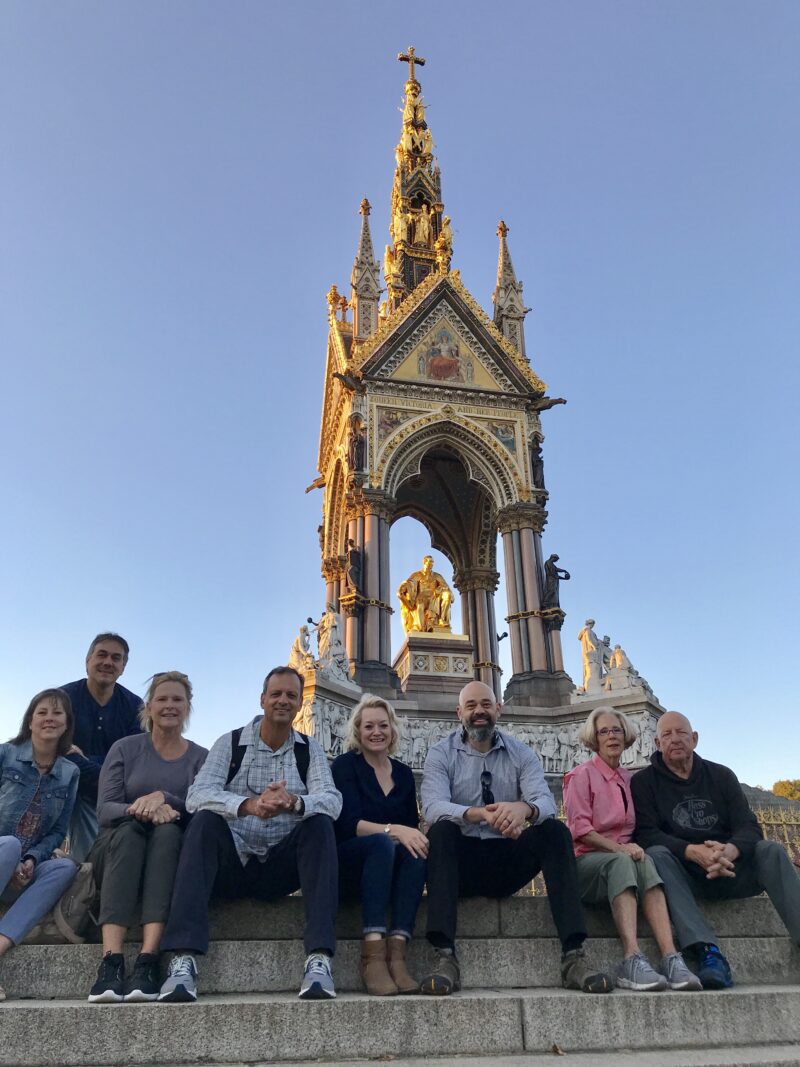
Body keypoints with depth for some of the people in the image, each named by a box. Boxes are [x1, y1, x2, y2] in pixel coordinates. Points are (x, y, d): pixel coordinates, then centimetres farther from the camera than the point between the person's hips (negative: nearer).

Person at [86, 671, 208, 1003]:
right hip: (117, 848, 0)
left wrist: (164, 798, -23)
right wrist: (144, 810, -24)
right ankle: (111, 961, -44)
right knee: (129, 830, -33)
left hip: (171, 853, 0)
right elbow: (104, 809, -3)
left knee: (167, 830, -33)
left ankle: (148, 961, -43)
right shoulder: (125, 749, 8)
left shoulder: (201, 758, 8)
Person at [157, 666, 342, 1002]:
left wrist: (294, 803, -35)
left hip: (282, 867, 1)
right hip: (232, 863, -1)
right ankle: (183, 959, -35)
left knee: (320, 823, -24)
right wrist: (249, 805, -34)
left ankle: (319, 959, -32)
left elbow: (332, 800, -10)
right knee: (205, 820, -27)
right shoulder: (230, 744, 4)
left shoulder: (310, 751, 8)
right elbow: (197, 795, -14)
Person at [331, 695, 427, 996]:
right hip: (348, 866, -4)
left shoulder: (404, 773, 13)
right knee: (381, 843, -35)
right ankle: (373, 955, -42)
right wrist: (393, 830, -33)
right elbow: (349, 823, -16)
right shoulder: (345, 765, -2)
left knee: (415, 849, -29)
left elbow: (412, 827, 10)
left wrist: (416, 836, -15)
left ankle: (397, 953, -38)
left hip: (391, 868, 4)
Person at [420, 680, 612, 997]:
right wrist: (481, 814, -38)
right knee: (441, 829, -31)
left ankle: (574, 956, -28)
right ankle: (445, 957, -38)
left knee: (555, 830, -23)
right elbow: (432, 807, -18)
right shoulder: (441, 754, 0)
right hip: (462, 862, -2)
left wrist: (525, 808, -36)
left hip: (510, 860, 2)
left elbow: (546, 800, -10)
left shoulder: (521, 754, 7)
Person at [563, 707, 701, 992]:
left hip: (623, 858, 4)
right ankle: (632, 959, -48)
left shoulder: (629, 779, 18)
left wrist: (634, 848, -4)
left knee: (644, 861, -31)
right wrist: (619, 848, -20)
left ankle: (670, 958, -44)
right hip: (585, 860, -4)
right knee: (621, 861, -36)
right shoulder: (582, 775, 2)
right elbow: (580, 829, -8)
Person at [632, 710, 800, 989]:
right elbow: (645, 834, -11)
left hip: (727, 871, 3)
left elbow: (749, 827, -1)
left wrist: (729, 851, -26)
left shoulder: (721, 775, 11)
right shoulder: (643, 782, 3)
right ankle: (706, 952, -45)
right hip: (681, 875, -2)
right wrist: (694, 851, -29)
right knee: (656, 855, -32)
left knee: (770, 850, -20)